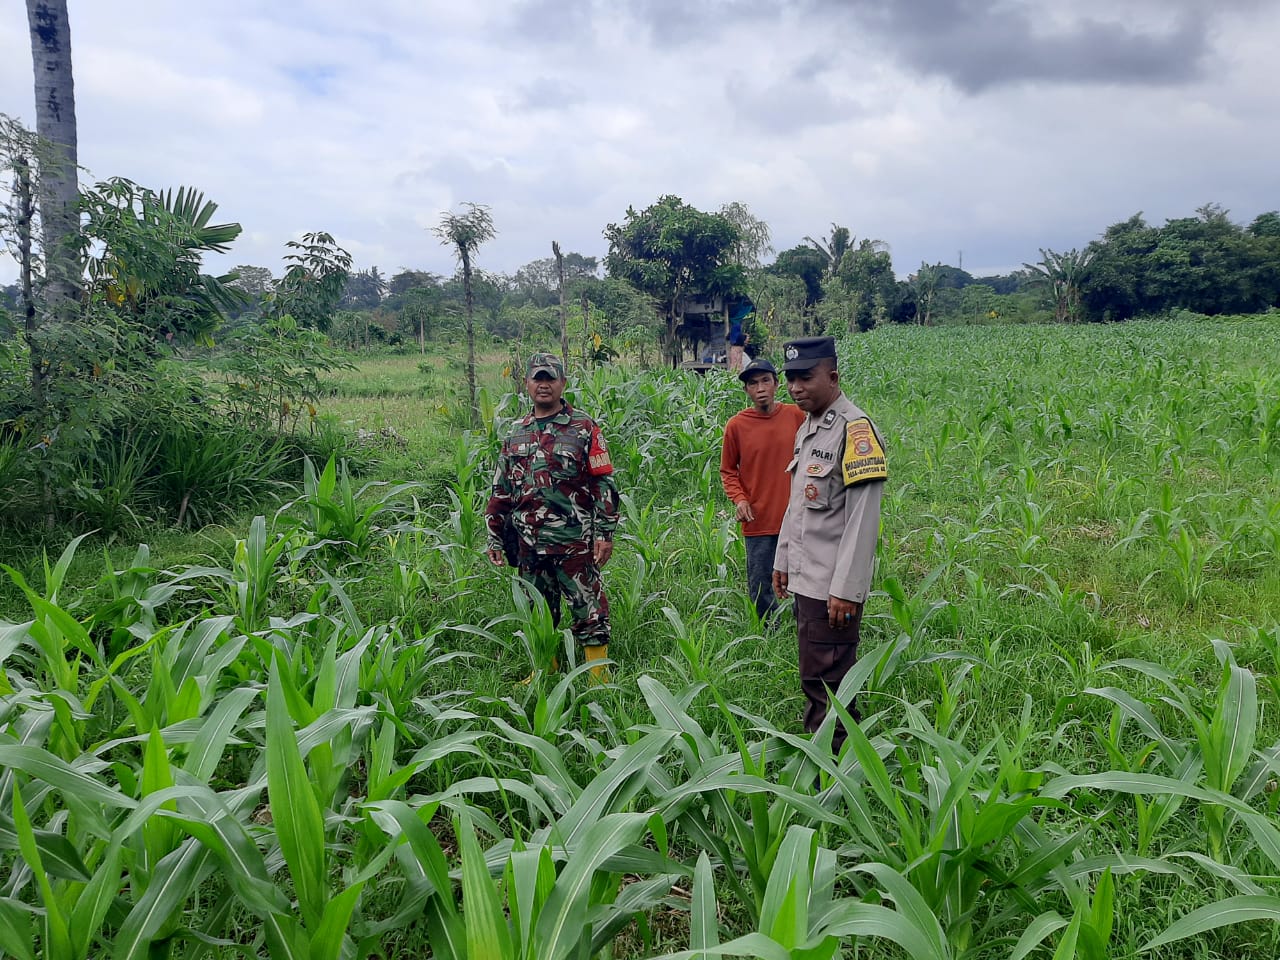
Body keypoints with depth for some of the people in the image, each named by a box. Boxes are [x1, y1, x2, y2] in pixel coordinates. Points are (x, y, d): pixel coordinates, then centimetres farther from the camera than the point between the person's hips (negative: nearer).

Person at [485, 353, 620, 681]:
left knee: (589, 611, -2)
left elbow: (603, 484, -5)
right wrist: (494, 538, 13)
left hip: (574, 542, -5)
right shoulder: (516, 433, 12)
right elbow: (501, 490, 16)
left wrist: (604, 533, -11)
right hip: (529, 544, 5)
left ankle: (598, 677, 7)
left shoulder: (583, 428, -2)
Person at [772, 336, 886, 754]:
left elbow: (863, 518, -21)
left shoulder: (855, 429, -16)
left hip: (833, 586, -9)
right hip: (806, 579, 9)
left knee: (824, 682, -3)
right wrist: (783, 560, 22)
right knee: (817, 677, 17)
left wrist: (847, 589, -22)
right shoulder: (807, 427, 13)